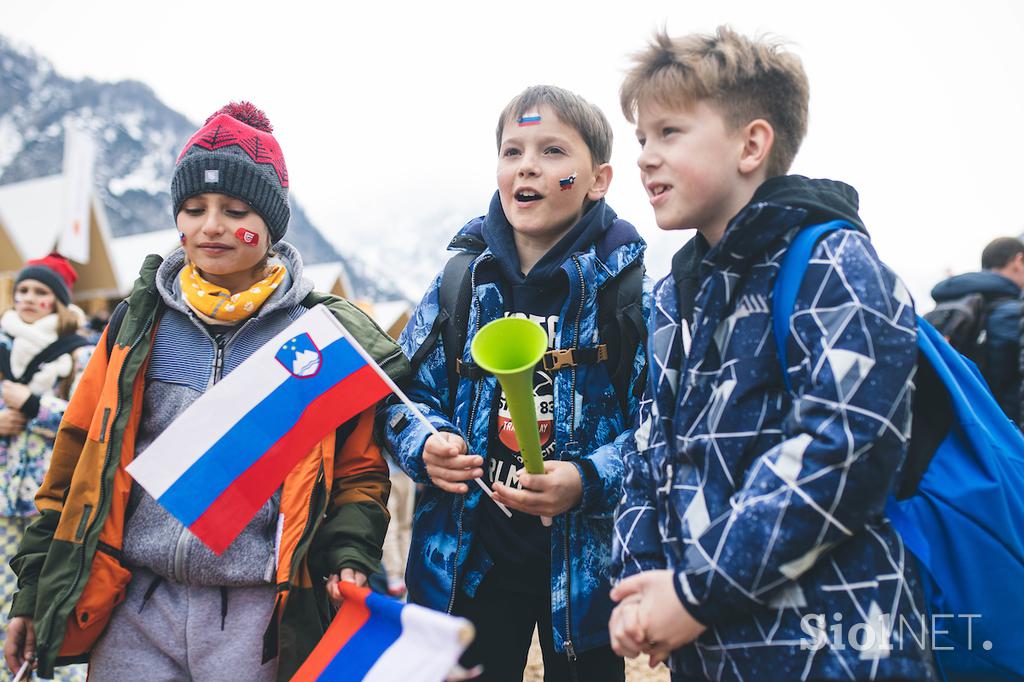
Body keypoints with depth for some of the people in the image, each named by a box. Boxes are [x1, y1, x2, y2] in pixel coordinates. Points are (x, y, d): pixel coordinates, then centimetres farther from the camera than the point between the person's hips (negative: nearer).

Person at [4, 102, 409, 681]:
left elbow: (359, 471, 4)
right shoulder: (141, 323, 6)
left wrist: (349, 559, -12)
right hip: (133, 611, 2)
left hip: (260, 614, -2)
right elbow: (80, 457, 10)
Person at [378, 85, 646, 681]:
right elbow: (406, 393, 8)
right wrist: (426, 445, -12)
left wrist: (588, 482, -26)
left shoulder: (631, 286, -9)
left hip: (586, 561, -2)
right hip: (467, 561, 3)